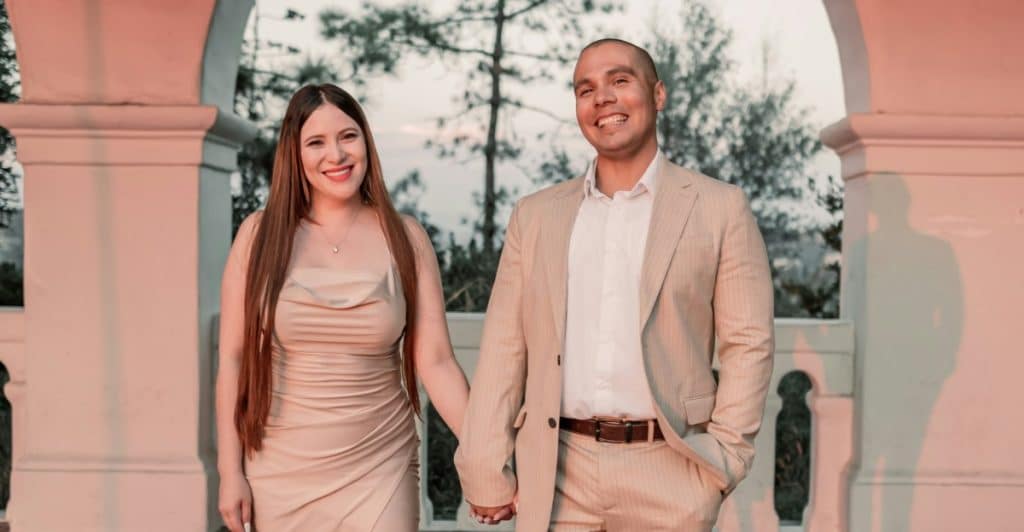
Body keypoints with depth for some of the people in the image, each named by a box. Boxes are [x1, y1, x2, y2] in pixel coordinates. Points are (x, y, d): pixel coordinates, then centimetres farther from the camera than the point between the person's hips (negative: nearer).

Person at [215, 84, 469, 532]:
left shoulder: (405, 239, -2)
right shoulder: (260, 234, -2)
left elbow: (435, 363, -5)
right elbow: (233, 360, 0)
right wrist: (231, 471, -2)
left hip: (378, 473, 0)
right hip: (281, 472, 1)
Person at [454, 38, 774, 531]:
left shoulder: (719, 207, 1)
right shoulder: (536, 214, 8)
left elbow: (748, 341, 0)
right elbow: (504, 348, 5)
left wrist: (724, 458, -6)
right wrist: (487, 471, 1)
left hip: (668, 471, -2)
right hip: (557, 475, 2)